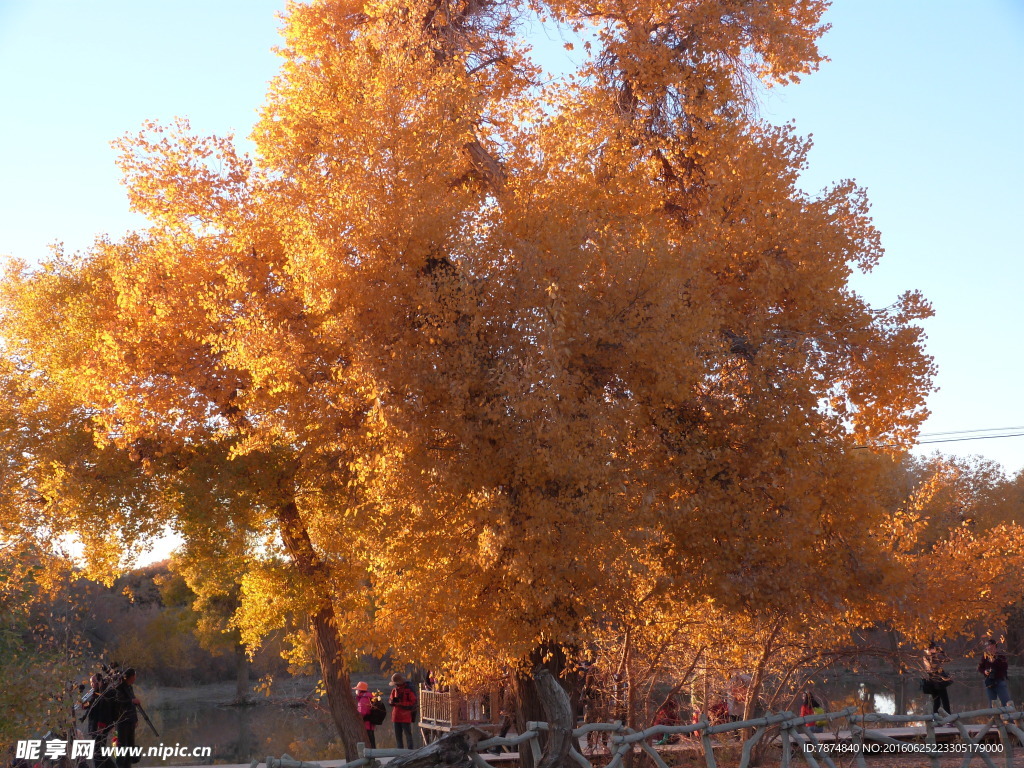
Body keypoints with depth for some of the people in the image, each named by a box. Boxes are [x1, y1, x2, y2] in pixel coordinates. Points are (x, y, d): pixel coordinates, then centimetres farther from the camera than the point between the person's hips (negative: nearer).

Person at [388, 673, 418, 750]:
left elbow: (413, 702, -10)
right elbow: (390, 701, 13)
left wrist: (401, 703, -19)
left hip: (406, 716, -6)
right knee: (397, 735, 13)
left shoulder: (408, 690, -8)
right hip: (396, 716, 6)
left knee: (407, 734, -5)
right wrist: (392, 701, -11)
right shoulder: (394, 690, 10)